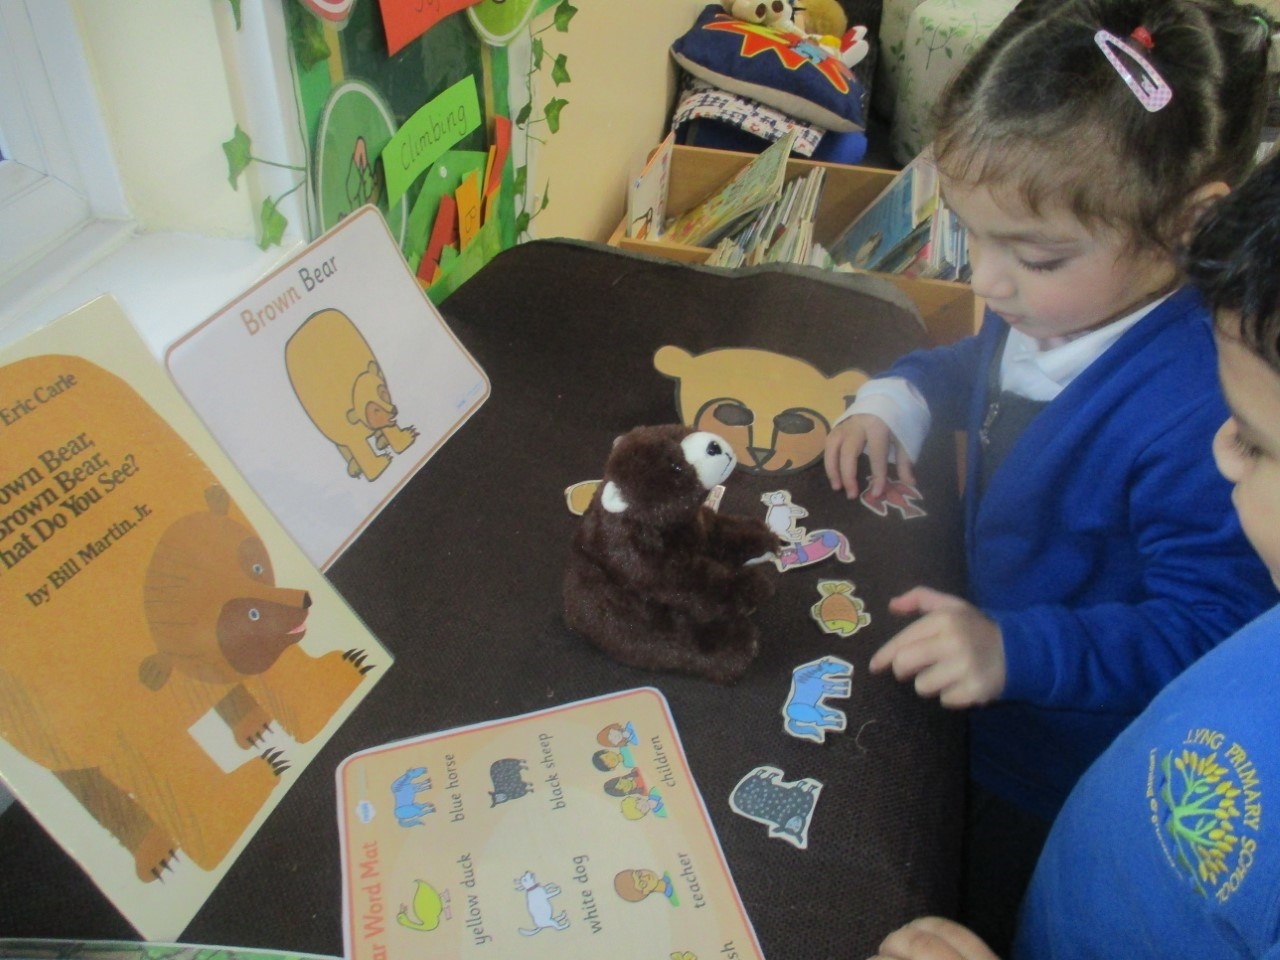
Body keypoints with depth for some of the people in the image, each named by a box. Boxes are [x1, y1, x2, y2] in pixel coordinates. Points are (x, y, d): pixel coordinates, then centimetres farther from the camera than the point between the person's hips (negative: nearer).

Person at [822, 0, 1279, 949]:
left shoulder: (1197, 415, -38)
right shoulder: (1047, 307, -12)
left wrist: (1019, 649, -40)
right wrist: (897, 401, -6)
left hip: (1064, 784, -7)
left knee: (985, 922, 22)